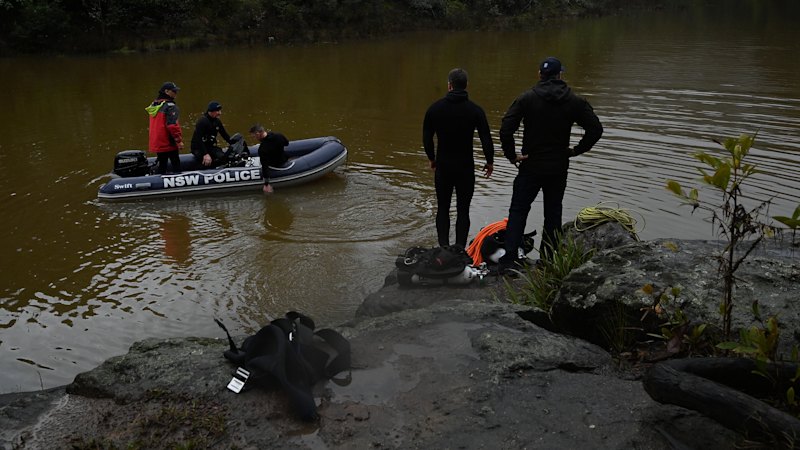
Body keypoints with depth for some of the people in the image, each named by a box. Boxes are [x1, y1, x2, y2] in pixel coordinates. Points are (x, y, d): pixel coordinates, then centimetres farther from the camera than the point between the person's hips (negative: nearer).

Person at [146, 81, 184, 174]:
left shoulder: (154, 105, 12)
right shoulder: (170, 106, -15)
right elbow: (172, 125, -22)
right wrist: (179, 140, -16)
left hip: (157, 143, 8)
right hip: (169, 143, -8)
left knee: (162, 165, 15)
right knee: (176, 166, -1)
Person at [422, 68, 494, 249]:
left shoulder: (435, 108, -2)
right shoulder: (475, 110, -8)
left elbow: (427, 138, 3)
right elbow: (486, 139, -8)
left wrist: (432, 159, 18)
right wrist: (490, 162, 7)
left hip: (443, 166, 1)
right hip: (465, 167, -1)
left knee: (442, 208, 13)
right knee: (463, 210, 7)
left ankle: (443, 247, 9)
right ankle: (460, 248, 5)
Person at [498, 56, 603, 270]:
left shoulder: (527, 98, -7)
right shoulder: (575, 101, 0)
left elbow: (506, 128, -16)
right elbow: (596, 129, -1)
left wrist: (511, 155, -6)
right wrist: (577, 150, 7)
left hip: (530, 166, -2)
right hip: (559, 168, 2)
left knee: (518, 211, 6)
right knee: (553, 213, 13)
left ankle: (509, 258, 0)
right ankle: (548, 259, 17)